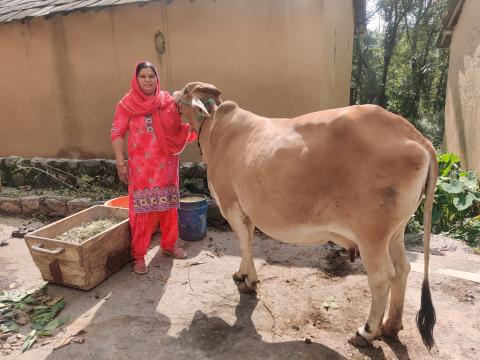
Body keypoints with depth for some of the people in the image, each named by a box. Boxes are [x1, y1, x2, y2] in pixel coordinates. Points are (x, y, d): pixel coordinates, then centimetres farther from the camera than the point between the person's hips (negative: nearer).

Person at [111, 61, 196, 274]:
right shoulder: (127, 104, -1)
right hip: (140, 166, -3)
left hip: (166, 165, 3)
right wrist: (121, 163, -7)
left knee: (168, 206, 11)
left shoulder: (168, 102, 5)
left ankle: (169, 244, 31)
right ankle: (139, 255, 13)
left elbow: (178, 131, 9)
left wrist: (192, 126, -11)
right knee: (141, 209, 0)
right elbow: (117, 133, -1)